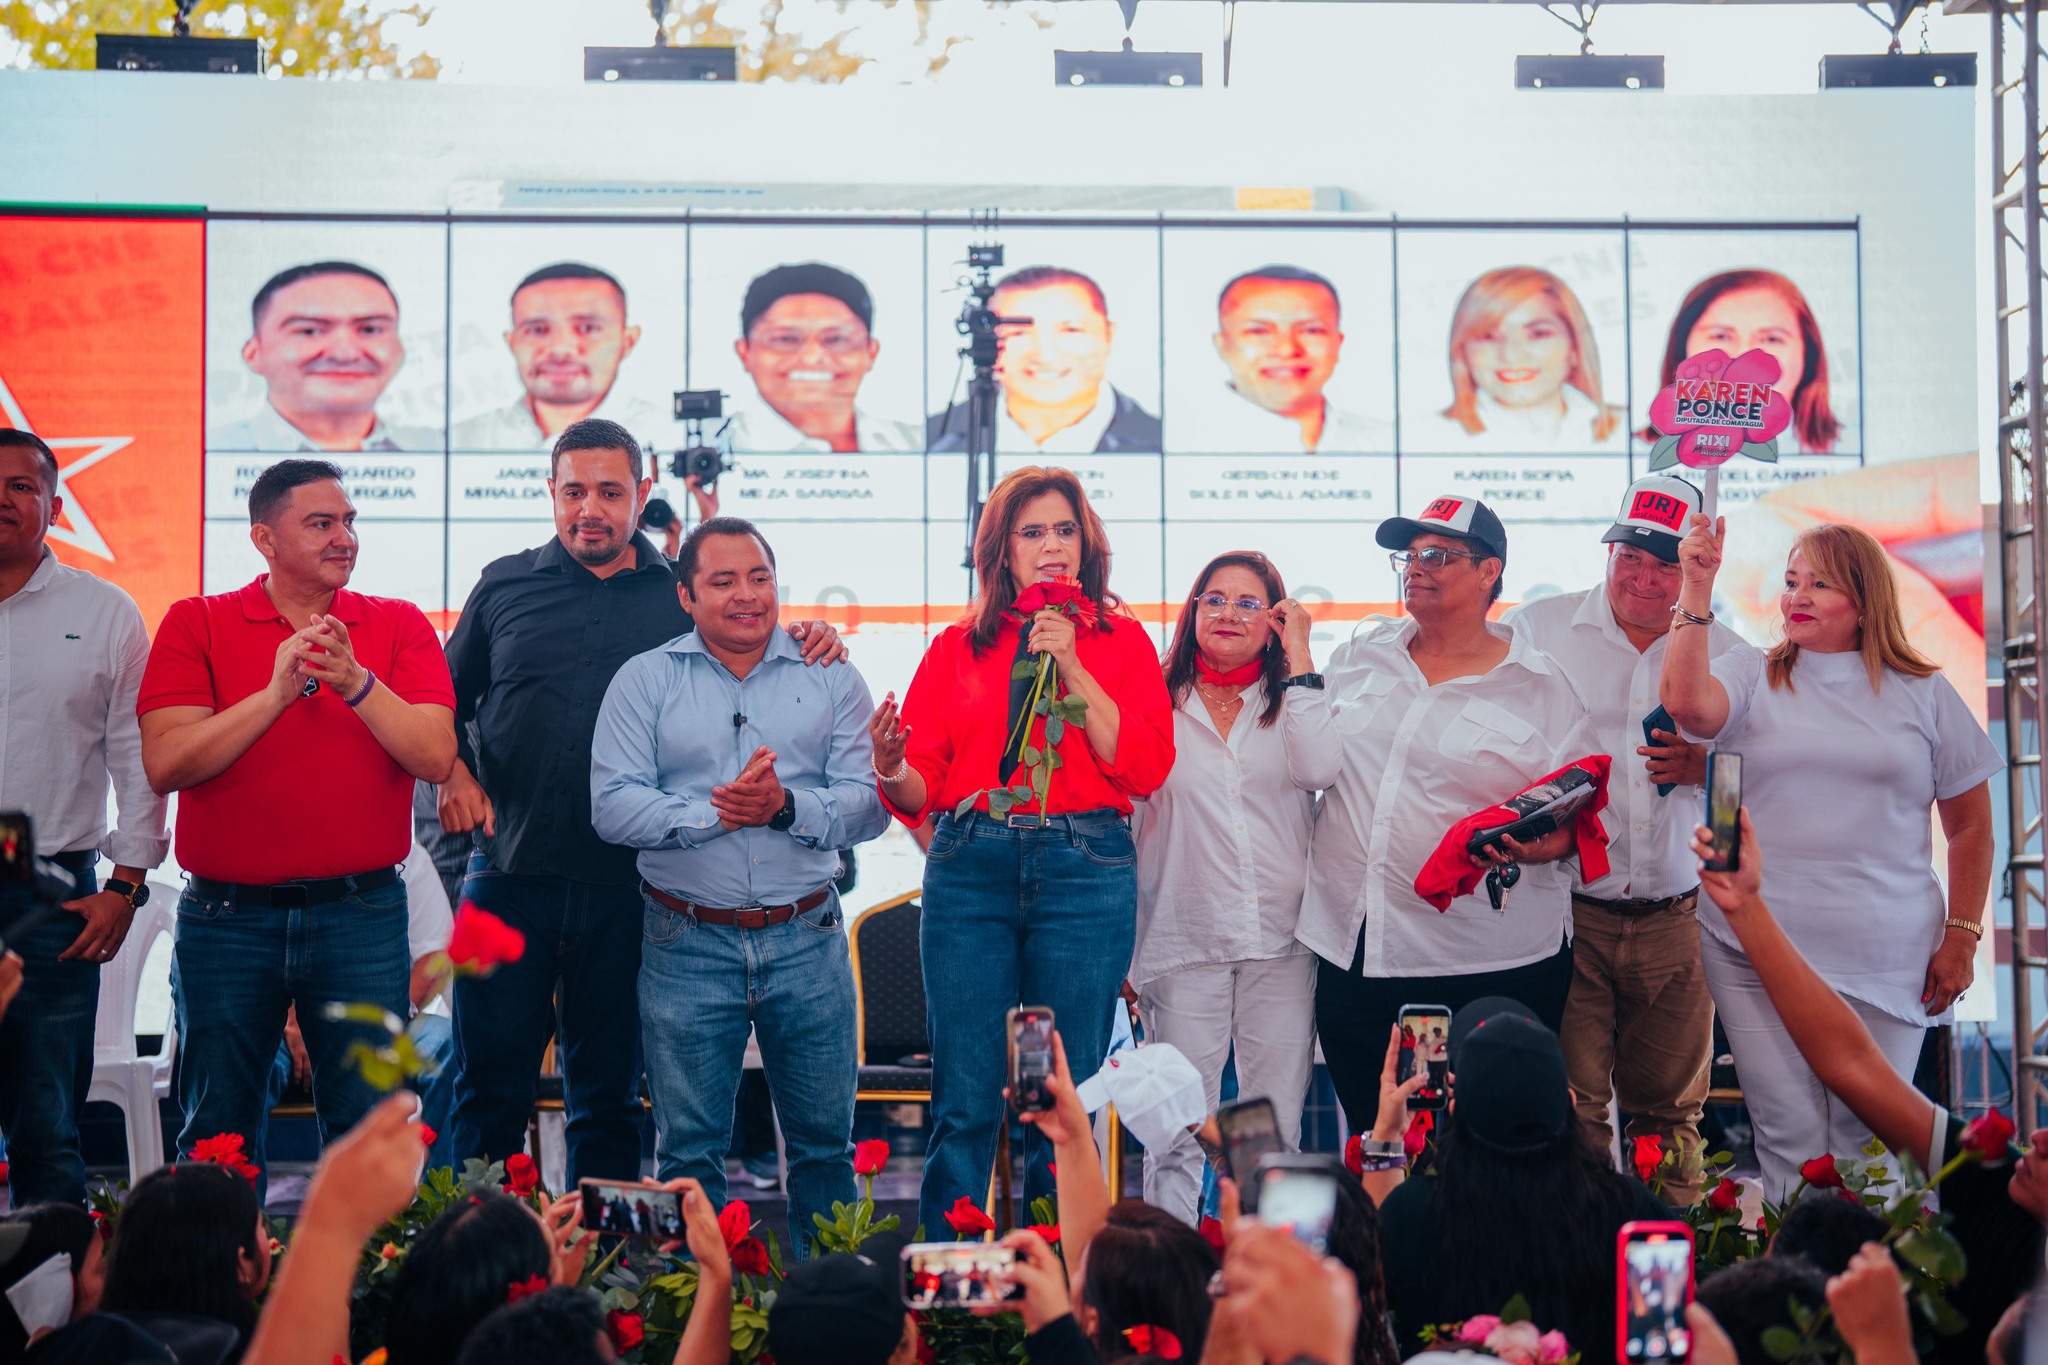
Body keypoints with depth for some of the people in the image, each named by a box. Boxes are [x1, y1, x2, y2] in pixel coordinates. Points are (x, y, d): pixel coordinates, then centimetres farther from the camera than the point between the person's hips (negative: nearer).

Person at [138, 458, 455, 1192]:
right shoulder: (196, 624, 3)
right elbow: (165, 763, -10)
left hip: (362, 912, 0)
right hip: (226, 914, 0)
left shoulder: (401, 627, 5)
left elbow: (436, 758, -7)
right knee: (217, 1134, 10)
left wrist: (357, 683, -20)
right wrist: (276, 692, -18)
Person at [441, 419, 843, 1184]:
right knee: (491, 1084, 2)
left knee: (609, 1096, 10)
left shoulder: (685, 596, 8)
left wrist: (807, 647, -7)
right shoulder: (505, 585, 9)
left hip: (625, 888, 0)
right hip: (510, 876, 0)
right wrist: (453, 773, -2)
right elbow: (445, 700, 16)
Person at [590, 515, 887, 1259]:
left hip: (806, 939, 1)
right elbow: (611, 806, -7)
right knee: (688, 1150, 7)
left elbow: (869, 802, -2)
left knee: (825, 1140, 9)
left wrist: (788, 807, -19)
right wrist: (714, 813, -18)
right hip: (688, 943, -1)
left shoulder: (830, 677, 6)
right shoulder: (645, 680, 3)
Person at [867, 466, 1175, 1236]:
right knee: (965, 1102, -1)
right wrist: (890, 769, -15)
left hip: (1085, 868, 0)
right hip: (969, 865, 1)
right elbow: (920, 789, 8)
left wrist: (1071, 666, -6)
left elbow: (1147, 768, -3)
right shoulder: (957, 648, 13)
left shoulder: (1121, 640, 11)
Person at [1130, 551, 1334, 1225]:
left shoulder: (1293, 700, 11)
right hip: (1183, 936, -1)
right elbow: (1122, 808, 10)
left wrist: (1299, 658, -4)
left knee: (1277, 1132, 6)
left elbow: (1320, 769, -11)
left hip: (1281, 940, 1)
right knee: (1178, 1131, -2)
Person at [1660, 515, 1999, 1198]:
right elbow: (1688, 704, -17)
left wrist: (1961, 937, 5)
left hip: (1885, 958, 0)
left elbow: (1970, 823, 11)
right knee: (1789, 1139, 1)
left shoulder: (1923, 693, 7)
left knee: (1867, 1140, 3)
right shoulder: (1750, 677, 6)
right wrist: (1696, 590, -19)